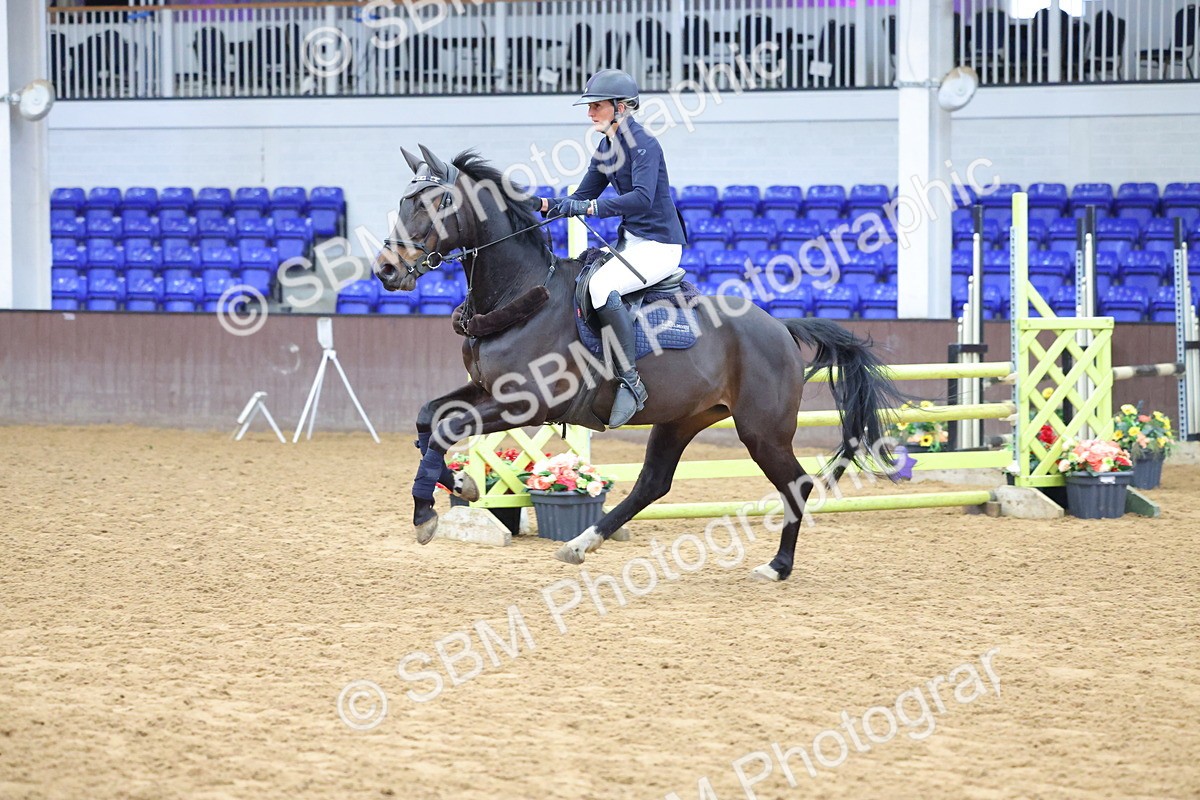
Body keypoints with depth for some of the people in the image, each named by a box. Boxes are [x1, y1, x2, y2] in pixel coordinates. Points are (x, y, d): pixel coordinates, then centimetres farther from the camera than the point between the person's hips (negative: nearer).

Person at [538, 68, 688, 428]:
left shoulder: (643, 144, -16)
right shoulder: (605, 150, 11)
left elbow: (642, 197, -30)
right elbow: (583, 198, 15)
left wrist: (589, 207, -34)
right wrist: (547, 205, -5)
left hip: (660, 245, -10)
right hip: (630, 240, 10)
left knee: (601, 286, -31)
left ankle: (631, 381, -26)